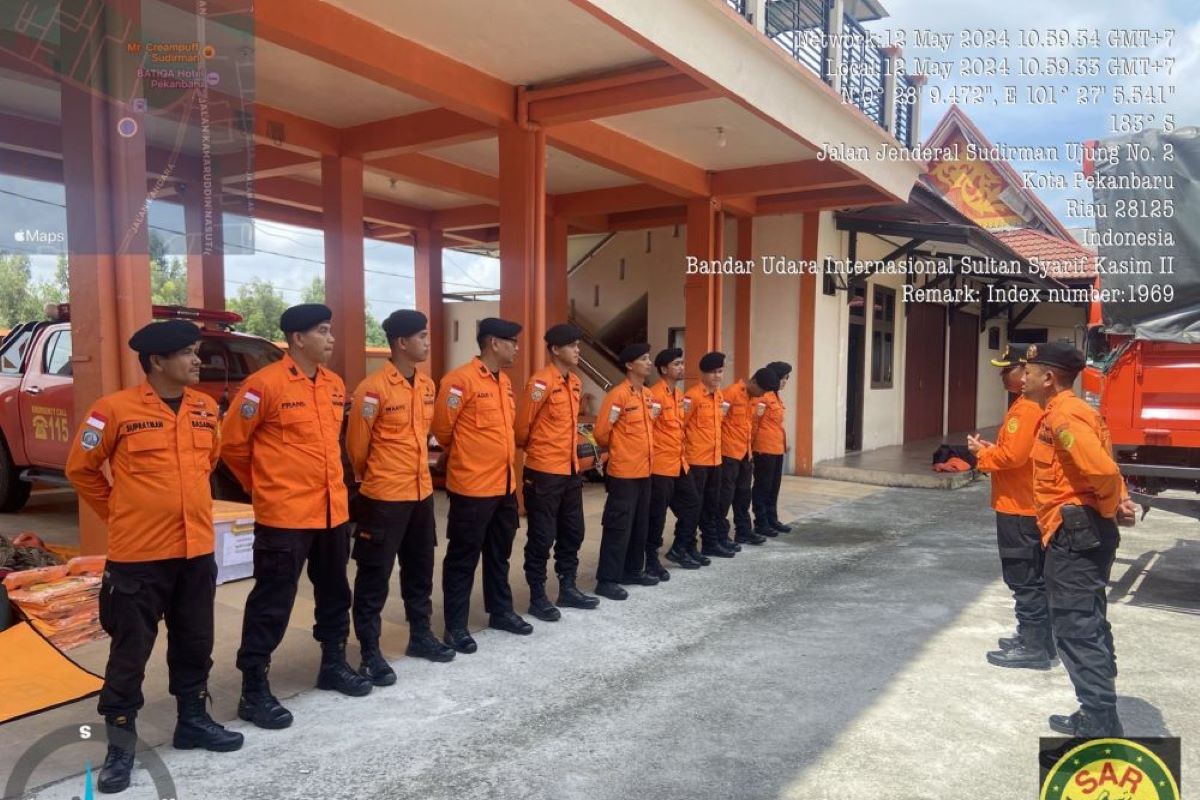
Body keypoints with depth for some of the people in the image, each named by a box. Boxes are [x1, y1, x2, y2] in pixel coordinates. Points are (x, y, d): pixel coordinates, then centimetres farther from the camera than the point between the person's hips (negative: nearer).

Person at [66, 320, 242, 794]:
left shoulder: (206, 409, 4)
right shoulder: (116, 409, -11)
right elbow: (80, 468, 0)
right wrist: (116, 513, 5)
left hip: (197, 548, 5)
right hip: (138, 553, -5)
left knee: (195, 643, 16)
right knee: (131, 650, 6)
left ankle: (193, 721, 33)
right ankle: (120, 742, 21)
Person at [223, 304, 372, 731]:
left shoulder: (335, 385, 8)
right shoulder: (265, 384, -14)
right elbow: (231, 442, -6)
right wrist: (262, 484, 4)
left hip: (332, 510, 7)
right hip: (284, 515, -7)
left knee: (334, 591, 18)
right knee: (272, 601, 1)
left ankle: (333, 665, 35)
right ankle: (254, 689, 14)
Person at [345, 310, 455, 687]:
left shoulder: (427, 385, 7)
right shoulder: (373, 388, -16)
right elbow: (356, 444, -8)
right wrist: (373, 477, 7)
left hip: (422, 493, 7)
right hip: (384, 498, -7)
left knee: (420, 569, 18)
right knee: (375, 575, 4)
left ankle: (421, 635, 33)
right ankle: (370, 652, 14)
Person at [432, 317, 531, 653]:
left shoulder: (505, 381, 11)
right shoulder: (460, 380, -16)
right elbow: (441, 428, -11)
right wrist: (464, 456, 4)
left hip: (505, 485, 8)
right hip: (472, 487, -8)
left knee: (499, 554, 19)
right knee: (463, 558, 4)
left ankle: (501, 612, 33)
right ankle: (455, 626, 15)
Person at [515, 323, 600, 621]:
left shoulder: (576, 383, 10)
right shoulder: (541, 382, -16)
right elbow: (522, 424, -11)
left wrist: (576, 445, 13)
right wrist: (535, 450, 4)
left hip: (571, 470, 8)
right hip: (544, 473, -8)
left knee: (572, 533, 15)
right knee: (542, 537, 1)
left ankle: (568, 589, 28)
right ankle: (537, 597, 13)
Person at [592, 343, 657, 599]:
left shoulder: (648, 394, 11)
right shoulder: (617, 395, -14)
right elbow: (601, 433, -13)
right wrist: (618, 451, 3)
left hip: (644, 471, 8)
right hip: (624, 472, -8)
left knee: (640, 525, 15)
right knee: (619, 526, -4)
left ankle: (633, 571, 27)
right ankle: (607, 580, 4)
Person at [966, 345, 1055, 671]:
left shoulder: (1026, 408, -20)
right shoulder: (1033, 405, 12)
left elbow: (1013, 456, -27)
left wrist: (982, 454, -11)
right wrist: (992, 448, 6)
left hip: (1019, 510, -10)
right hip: (1030, 507, 10)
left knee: (1024, 581, -1)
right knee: (1035, 578, 17)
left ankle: (1033, 648, 7)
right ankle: (1039, 639, 28)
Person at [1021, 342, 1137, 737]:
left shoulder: (1063, 416, -18)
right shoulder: (1071, 411, 15)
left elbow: (1102, 470, -30)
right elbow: (1103, 468, 18)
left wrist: (1111, 508, -13)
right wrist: (1117, 503, 3)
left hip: (1074, 535, -11)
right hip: (1086, 535, 11)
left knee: (1078, 630, -3)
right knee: (1088, 627, 18)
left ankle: (1102, 727, 5)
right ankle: (1098, 718, 30)